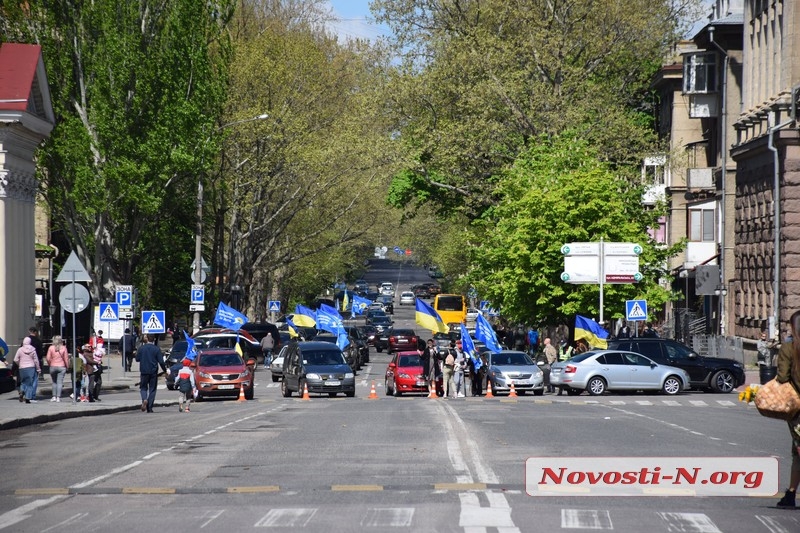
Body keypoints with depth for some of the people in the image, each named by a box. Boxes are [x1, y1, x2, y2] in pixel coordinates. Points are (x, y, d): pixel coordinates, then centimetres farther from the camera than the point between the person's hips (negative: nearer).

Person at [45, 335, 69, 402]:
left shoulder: (51, 348, -5)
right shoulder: (63, 348, -5)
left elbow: (48, 358, -5)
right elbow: (66, 358, -3)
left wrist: (49, 364, 12)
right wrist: (67, 366, 9)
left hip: (53, 366, 1)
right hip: (61, 366, -1)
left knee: (54, 382, 13)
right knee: (60, 382, 1)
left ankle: (54, 397, 9)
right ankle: (58, 397, -3)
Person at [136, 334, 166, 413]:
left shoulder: (141, 348, -4)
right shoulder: (157, 349, -7)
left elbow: (137, 359, 5)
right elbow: (161, 362, -8)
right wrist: (165, 370, 5)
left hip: (144, 371, 0)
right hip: (153, 372, 0)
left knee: (143, 387, 14)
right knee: (152, 389, 7)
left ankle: (144, 399, -17)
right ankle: (149, 408, 5)